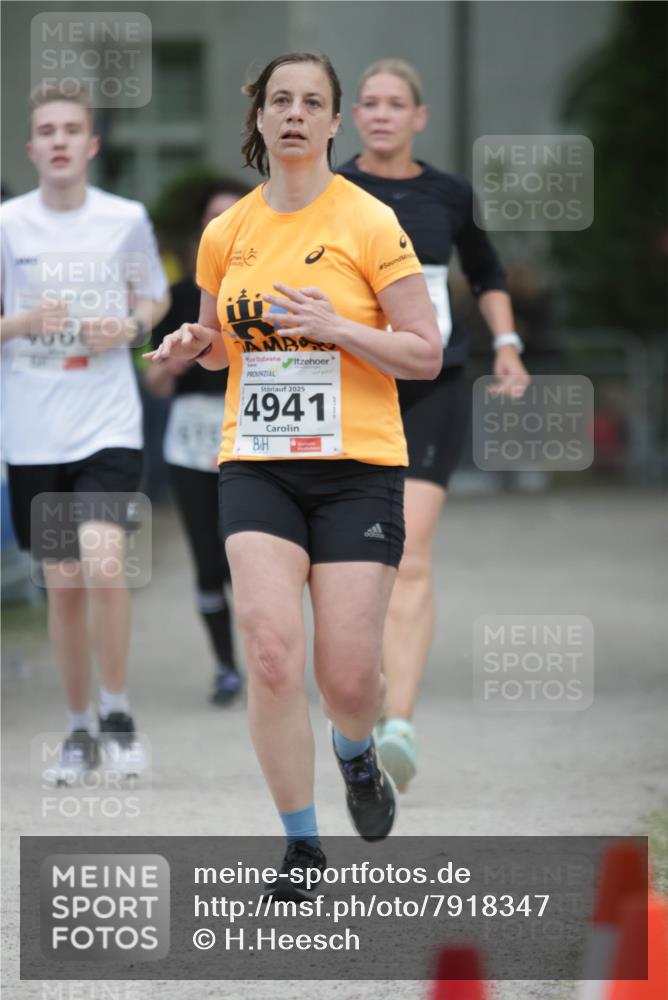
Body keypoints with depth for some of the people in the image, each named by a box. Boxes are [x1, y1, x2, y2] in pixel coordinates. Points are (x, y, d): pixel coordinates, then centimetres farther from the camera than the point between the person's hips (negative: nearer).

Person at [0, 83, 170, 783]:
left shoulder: (126, 219, 0)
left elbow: (155, 296, 15)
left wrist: (129, 327, -6)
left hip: (108, 427, -1)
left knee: (103, 564, -19)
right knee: (63, 587, 6)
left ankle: (116, 714, -1)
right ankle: (79, 730, 22)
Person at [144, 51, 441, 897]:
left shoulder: (370, 225, -5)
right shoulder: (225, 234, 7)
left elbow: (426, 355, -4)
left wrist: (339, 327, -18)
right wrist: (192, 345, 1)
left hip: (358, 467, -2)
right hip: (256, 467, 2)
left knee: (347, 676, -6)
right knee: (271, 654, -15)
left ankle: (355, 754, 32)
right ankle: (300, 844, 0)